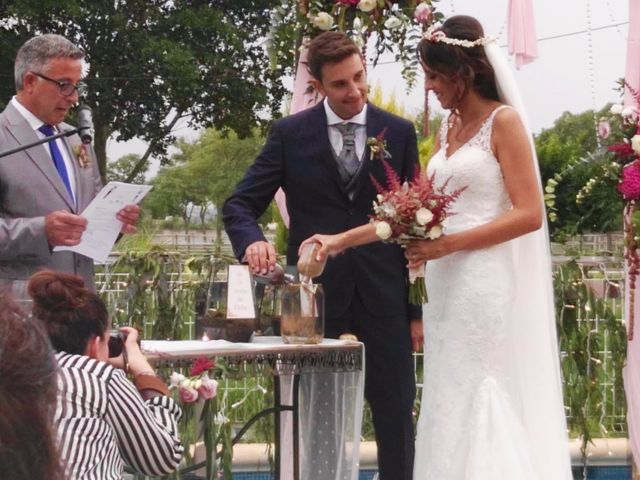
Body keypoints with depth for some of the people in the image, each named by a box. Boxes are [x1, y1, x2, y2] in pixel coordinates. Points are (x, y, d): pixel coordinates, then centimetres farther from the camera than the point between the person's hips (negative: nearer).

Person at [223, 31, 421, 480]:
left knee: (396, 413, 4)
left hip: (383, 292, 1)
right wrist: (253, 241, -25)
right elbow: (240, 205, -1)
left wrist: (419, 307, 2)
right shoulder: (290, 134, 0)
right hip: (316, 291, 0)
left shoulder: (399, 132, 3)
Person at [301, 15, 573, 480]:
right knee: (451, 410, 7)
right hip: (446, 285, 7)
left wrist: (448, 244, -17)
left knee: (479, 409, -7)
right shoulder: (448, 129, 16)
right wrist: (342, 240, 11)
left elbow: (529, 214, -13)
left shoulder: (504, 121, -6)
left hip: (485, 283, -7)